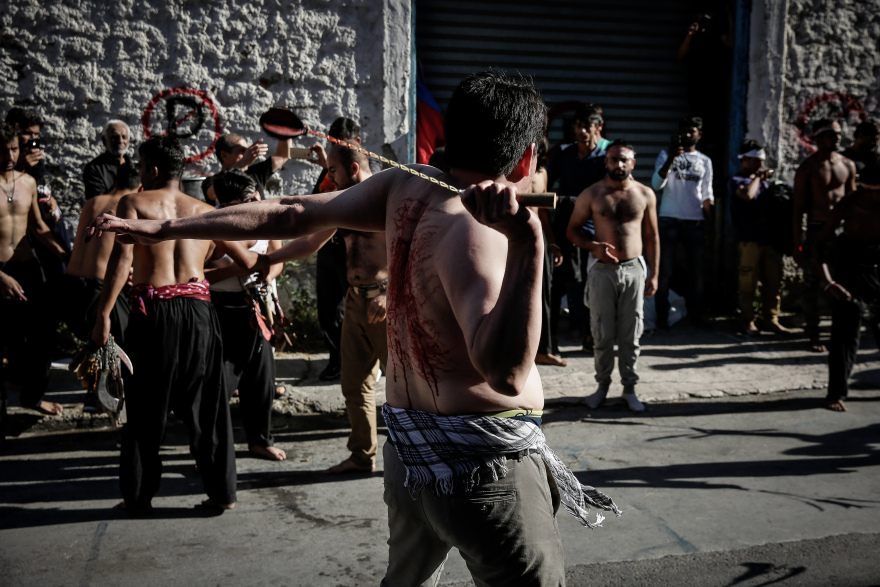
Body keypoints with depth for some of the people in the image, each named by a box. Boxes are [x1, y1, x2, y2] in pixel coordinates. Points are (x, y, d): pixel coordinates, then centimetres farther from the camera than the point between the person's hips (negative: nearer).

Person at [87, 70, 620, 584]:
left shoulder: (405, 187, 1)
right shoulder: (471, 230, -21)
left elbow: (287, 215, 5)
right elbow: (506, 374, -33)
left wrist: (164, 228, 13)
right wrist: (527, 248, -39)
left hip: (409, 449, 9)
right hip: (485, 458, -8)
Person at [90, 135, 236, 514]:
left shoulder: (133, 203, 4)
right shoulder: (206, 212, 14)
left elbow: (122, 259, -10)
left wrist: (103, 316, -11)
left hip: (153, 311, -2)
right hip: (199, 308, 3)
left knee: (145, 409, 10)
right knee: (207, 406, 12)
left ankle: (139, 496, 19)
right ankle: (222, 491, 18)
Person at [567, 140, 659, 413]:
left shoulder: (645, 194, 5)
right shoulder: (591, 194, 0)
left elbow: (652, 236, 9)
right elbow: (573, 230, 5)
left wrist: (653, 274, 4)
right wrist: (594, 246, -14)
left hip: (634, 270, 1)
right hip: (603, 270, -1)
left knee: (630, 334, 5)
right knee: (602, 333, 4)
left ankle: (629, 387, 17)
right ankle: (602, 384, 20)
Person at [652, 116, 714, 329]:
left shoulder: (705, 161, 13)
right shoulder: (666, 154, 2)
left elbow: (707, 194, 15)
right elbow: (656, 185, -12)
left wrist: (710, 223, 6)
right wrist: (671, 159, -23)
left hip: (695, 221, 3)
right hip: (669, 220, -3)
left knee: (696, 269, 8)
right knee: (665, 270, -2)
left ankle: (696, 312, 17)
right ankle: (662, 316, 1)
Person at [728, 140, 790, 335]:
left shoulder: (763, 180, 19)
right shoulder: (736, 181, -1)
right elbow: (748, 194, -23)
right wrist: (757, 177, -8)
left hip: (769, 237, 6)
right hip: (749, 239, -6)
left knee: (773, 281, 6)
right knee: (748, 283, -2)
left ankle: (771, 320, 14)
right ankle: (747, 321, 8)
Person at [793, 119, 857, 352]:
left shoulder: (847, 165, 8)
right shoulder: (807, 168, -4)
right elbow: (798, 208, -5)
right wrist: (797, 244, -10)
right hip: (816, 230, -3)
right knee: (812, 285, 1)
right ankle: (813, 336, 10)